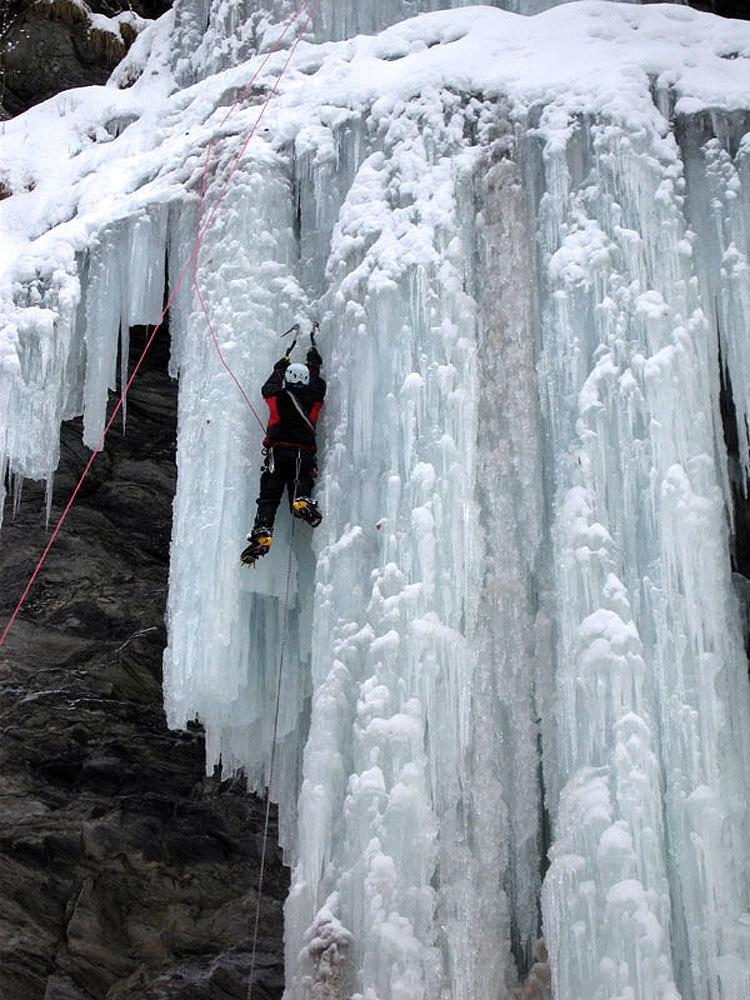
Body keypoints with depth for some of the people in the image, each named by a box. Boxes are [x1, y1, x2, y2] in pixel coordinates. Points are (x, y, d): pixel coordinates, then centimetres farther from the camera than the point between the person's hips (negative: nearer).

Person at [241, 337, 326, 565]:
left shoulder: (278, 397, 12)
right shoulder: (313, 398, 13)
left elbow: (268, 386, 35)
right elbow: (317, 382, 36)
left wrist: (281, 365, 50)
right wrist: (314, 362, 53)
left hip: (277, 452, -1)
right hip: (303, 454, 1)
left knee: (268, 497, -6)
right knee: (301, 488, -5)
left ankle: (262, 532, -26)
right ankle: (302, 501, -41)